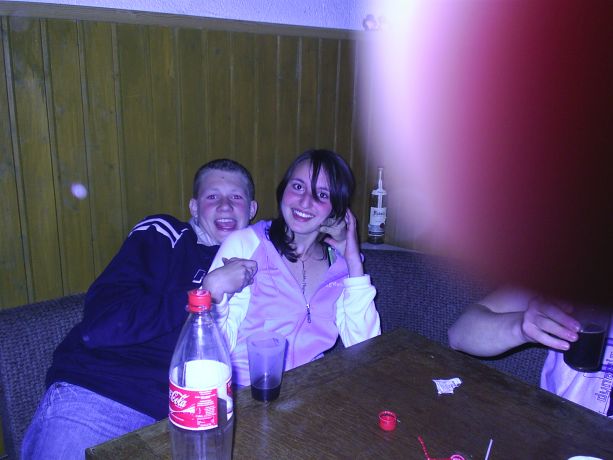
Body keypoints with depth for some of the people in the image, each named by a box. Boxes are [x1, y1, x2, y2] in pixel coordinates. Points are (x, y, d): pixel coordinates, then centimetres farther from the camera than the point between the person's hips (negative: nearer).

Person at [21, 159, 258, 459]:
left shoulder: (248, 263, 13)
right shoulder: (161, 236, 0)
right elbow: (99, 326, -13)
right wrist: (208, 288, -15)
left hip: (175, 414, 4)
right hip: (94, 397, -3)